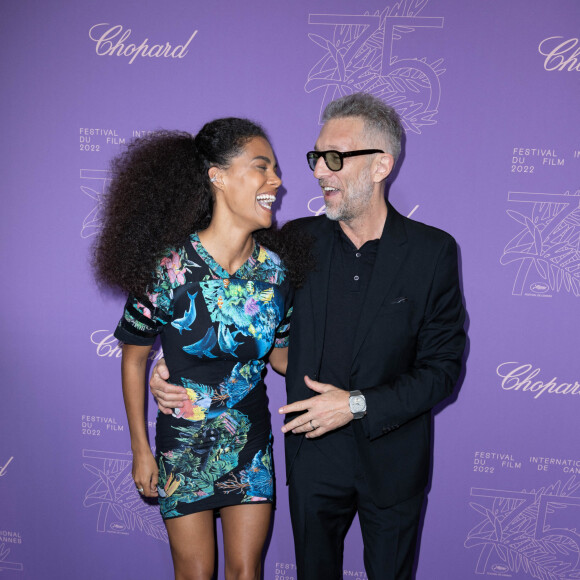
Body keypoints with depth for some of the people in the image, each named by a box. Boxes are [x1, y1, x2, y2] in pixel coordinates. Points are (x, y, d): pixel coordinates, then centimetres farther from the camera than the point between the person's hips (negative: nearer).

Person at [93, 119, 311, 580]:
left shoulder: (275, 268, -10)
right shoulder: (168, 268, -21)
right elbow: (134, 358, -7)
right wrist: (140, 449, -2)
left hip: (251, 445, 3)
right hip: (184, 449, -2)